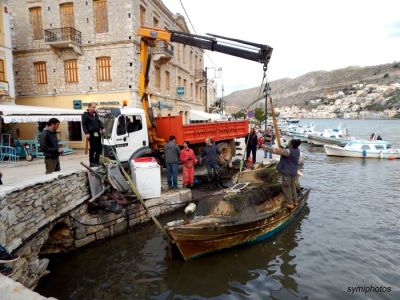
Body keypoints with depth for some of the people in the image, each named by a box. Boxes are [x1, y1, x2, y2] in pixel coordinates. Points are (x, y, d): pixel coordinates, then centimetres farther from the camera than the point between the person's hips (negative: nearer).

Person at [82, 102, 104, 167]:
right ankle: (92, 162, 6)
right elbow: (84, 125, -8)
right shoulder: (85, 115, -4)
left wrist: (102, 128, 7)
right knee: (93, 149, -4)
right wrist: (86, 133, -16)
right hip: (91, 134, -7)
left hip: (97, 134, 7)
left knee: (99, 148, 8)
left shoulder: (96, 114, 16)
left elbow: (99, 122, 21)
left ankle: (96, 161, 21)